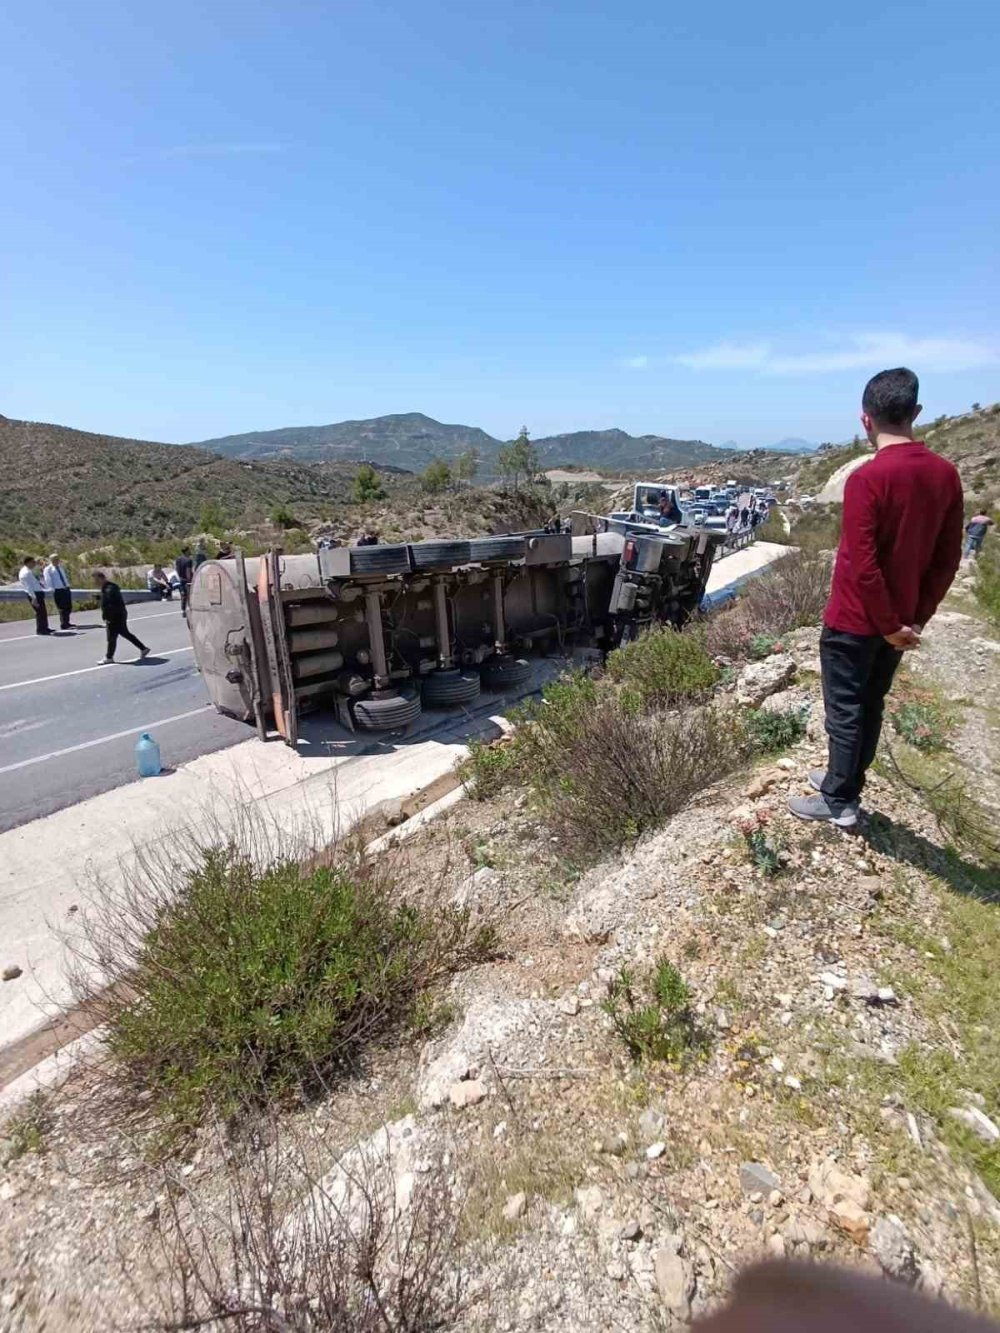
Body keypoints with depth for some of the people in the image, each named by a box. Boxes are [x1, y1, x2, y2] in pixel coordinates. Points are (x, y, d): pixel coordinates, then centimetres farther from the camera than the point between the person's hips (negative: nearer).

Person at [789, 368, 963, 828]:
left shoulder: (866, 479, -21)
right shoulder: (946, 474, 1)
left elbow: (862, 566, -23)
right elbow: (948, 558, 4)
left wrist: (890, 626, -12)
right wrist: (917, 618, 8)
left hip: (855, 621, -7)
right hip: (899, 622, 7)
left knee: (844, 711, 6)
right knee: (871, 705, 18)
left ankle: (839, 802, 19)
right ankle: (844, 781, 34)